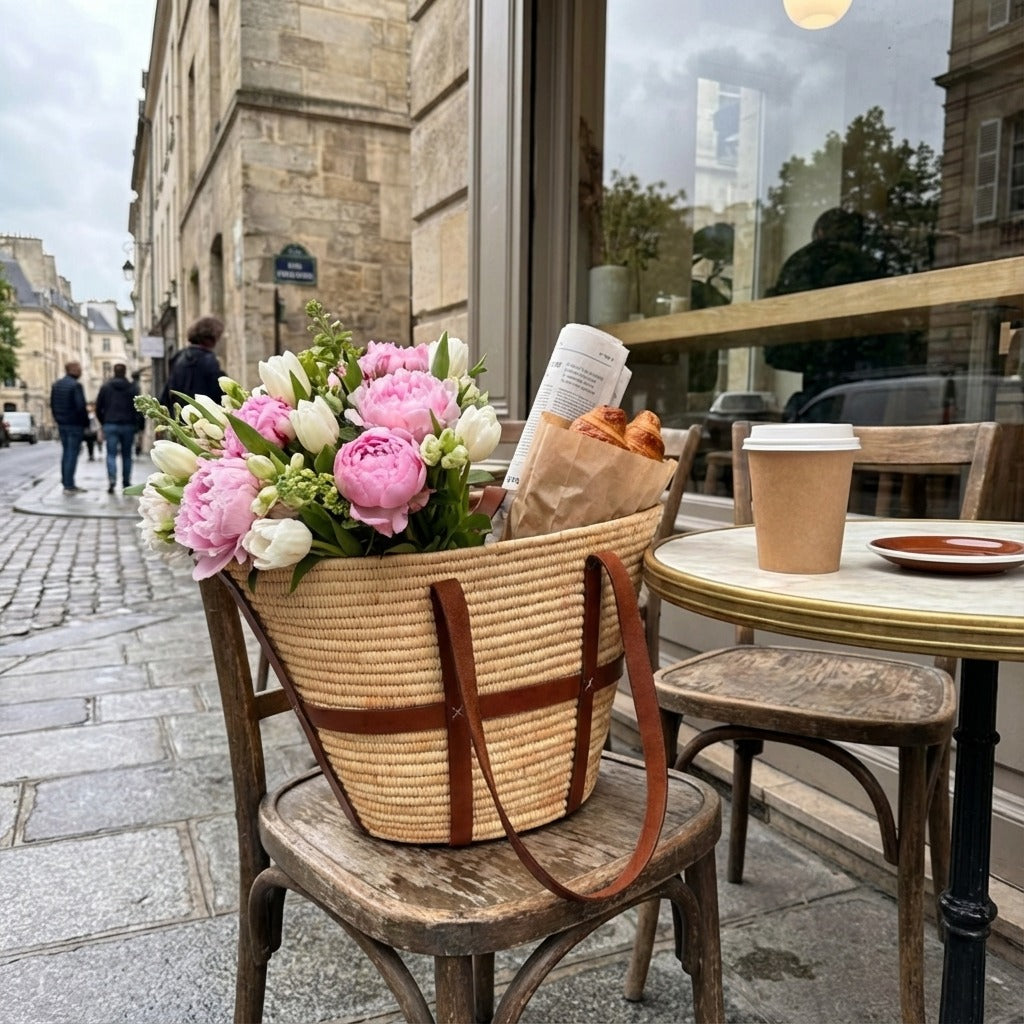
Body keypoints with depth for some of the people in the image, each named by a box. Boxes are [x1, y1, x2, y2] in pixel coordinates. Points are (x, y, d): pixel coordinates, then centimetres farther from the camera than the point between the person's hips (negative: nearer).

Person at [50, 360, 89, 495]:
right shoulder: (75, 385, -16)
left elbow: (52, 404, 14)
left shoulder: (56, 385, 10)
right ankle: (69, 486, -3)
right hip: (75, 425, -8)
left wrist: (58, 419, 20)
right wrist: (86, 422, -8)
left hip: (61, 424, 8)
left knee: (65, 452, 15)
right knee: (72, 454, -4)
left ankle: (67, 483, 20)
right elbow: (81, 407, -19)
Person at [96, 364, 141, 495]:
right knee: (126, 455, 8)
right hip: (128, 426, 0)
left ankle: (112, 480, -19)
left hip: (110, 425, 0)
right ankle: (126, 483, 10)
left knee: (111, 454, -1)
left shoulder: (105, 387, 5)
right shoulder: (132, 388, 1)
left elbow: (98, 408, 6)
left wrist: (104, 423, 16)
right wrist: (135, 425, 6)